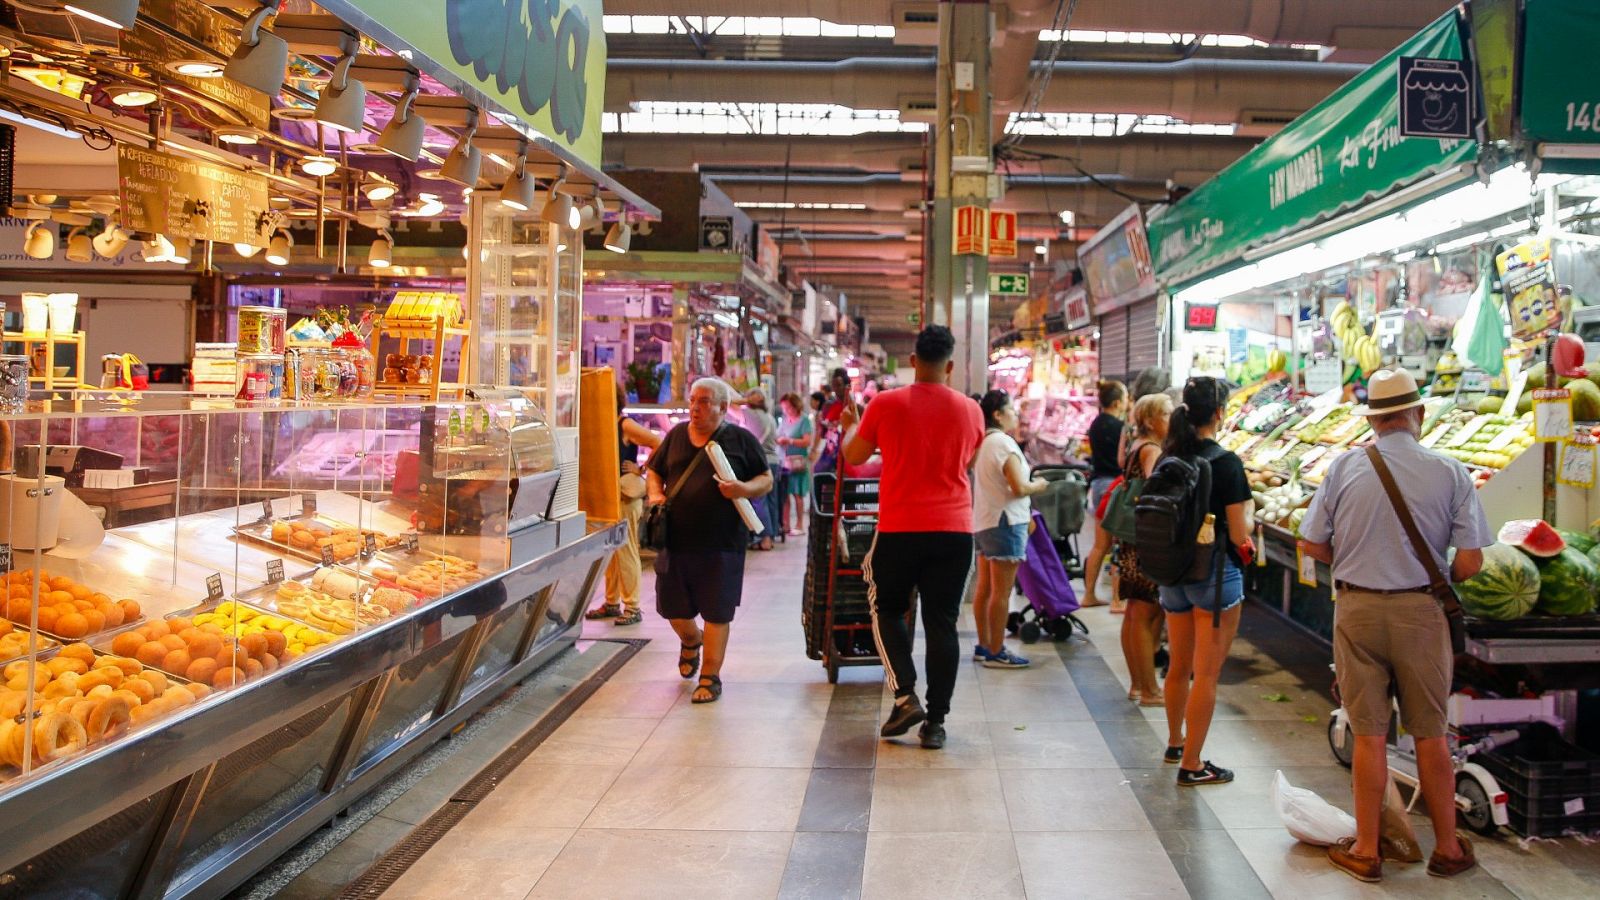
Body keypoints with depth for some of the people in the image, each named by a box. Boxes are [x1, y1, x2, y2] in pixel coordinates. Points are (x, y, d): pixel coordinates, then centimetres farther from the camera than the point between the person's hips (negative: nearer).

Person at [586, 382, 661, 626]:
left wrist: (642, 469, -12)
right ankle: (612, 603, 22)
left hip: (625, 497, -8)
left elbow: (659, 443, -18)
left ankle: (632, 608, 0)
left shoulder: (626, 426, -11)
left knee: (626, 551, -5)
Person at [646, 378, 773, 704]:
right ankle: (691, 641, 45)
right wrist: (656, 494, 1)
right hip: (676, 539, 4)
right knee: (672, 608, 11)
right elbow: (655, 470, 21)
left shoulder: (741, 440, 1)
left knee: (716, 612, 2)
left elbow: (766, 480, 3)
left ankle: (710, 677, 15)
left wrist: (744, 489, -18)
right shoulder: (676, 435, 11)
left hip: (722, 543, -3)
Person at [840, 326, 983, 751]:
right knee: (941, 623, 7)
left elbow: (853, 456, 7)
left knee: (886, 609, 16)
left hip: (899, 529, -2)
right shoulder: (969, 410, 3)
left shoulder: (886, 404, -4)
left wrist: (850, 426, 27)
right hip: (954, 530, 2)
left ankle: (906, 697, 2)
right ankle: (935, 720, 8)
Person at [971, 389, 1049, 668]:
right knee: (1001, 592, -4)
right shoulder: (1004, 443, -15)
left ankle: (984, 646, 21)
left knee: (985, 588, 13)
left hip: (983, 522, 9)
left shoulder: (982, 443, 11)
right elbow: (1019, 488, -21)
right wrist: (1038, 486, -3)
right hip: (1005, 522, -9)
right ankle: (996, 653, -1)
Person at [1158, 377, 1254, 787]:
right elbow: (1238, 532, -14)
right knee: (1207, 673, 2)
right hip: (1215, 571, -7)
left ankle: (1175, 743, 39)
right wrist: (1248, 546, 6)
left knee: (1179, 665, 22)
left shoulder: (1168, 459, 2)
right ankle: (1192, 765, 7)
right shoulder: (1225, 462, -15)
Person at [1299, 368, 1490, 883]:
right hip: (1421, 611, 0)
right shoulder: (1448, 473, -7)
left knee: (1369, 735, 8)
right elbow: (1470, 561, -8)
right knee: (1430, 735, 13)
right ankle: (1447, 848, 25)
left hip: (1357, 609, 0)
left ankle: (1366, 850, 18)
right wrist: (1437, 580, 12)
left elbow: (1311, 543, -1)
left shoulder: (1345, 469, -5)